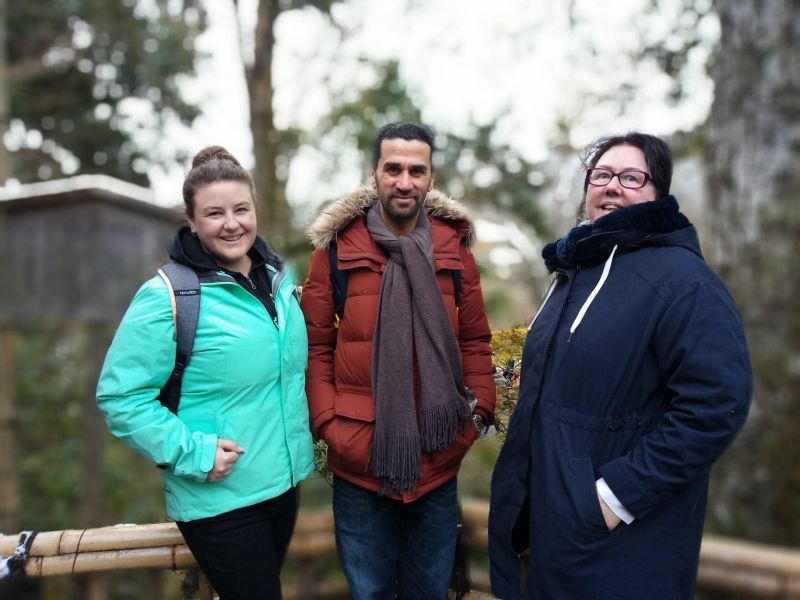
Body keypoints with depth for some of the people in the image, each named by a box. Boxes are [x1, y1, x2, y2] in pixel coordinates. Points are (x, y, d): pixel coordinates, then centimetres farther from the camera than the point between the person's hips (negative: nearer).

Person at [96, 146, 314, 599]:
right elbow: (120, 396, -16)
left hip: (283, 482, 7)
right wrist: (190, 453, -22)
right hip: (219, 499, -7)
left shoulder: (278, 277, 3)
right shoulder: (168, 296, -18)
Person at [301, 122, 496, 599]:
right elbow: (317, 345, -1)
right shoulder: (337, 247, -3)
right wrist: (327, 423, -9)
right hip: (360, 462, -2)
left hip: (439, 462, 2)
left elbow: (475, 340, 9)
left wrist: (480, 410, 0)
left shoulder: (453, 246, 4)